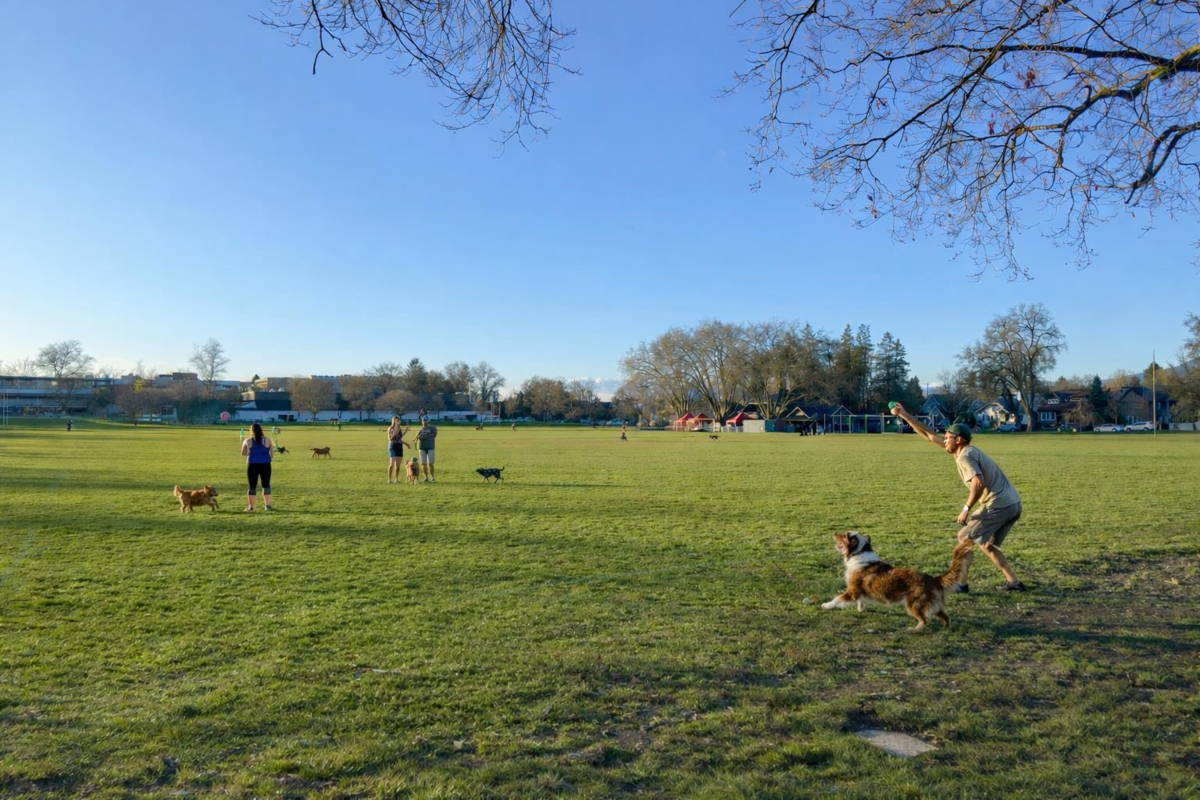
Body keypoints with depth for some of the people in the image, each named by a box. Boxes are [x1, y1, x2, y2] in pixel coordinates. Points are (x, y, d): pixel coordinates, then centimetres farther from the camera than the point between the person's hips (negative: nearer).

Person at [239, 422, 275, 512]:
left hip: (252, 465, 0)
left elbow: (243, 453, 11)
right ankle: (267, 505, 6)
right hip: (265, 465, 0)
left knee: (252, 486, 6)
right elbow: (272, 453, 1)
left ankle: (251, 506, 9)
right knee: (266, 485, 8)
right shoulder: (267, 440, -1)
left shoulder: (247, 441, -1)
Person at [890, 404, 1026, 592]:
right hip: (1013, 504, 9)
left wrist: (966, 508, -19)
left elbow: (979, 483, -29)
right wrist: (905, 416, 20)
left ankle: (960, 583, 4)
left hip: (998, 505, -9)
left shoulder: (965, 456, -12)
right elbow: (929, 435, 20)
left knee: (965, 537, 1)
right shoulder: (966, 451, 16)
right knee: (986, 543, 21)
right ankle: (1014, 582, 18)